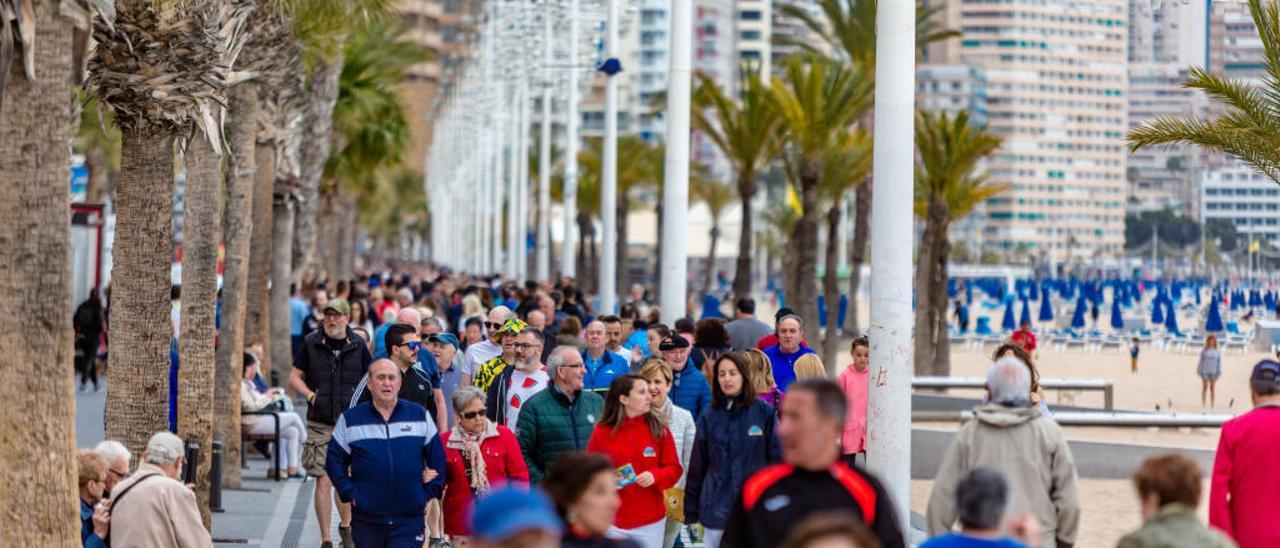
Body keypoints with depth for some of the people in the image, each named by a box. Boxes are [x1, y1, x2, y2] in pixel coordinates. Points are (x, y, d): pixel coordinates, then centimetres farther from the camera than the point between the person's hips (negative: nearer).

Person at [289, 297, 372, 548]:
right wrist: (310, 395, -6)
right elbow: (295, 376, 9)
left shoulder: (358, 345, 5)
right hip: (320, 424, -1)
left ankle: (345, 525, 31)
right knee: (324, 480, -5)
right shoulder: (311, 343, 3)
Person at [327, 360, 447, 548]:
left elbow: (438, 460, 10)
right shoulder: (350, 419, 3)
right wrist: (349, 494, -3)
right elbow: (334, 461, 7)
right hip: (366, 519, 1)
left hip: (410, 519, -1)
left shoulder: (420, 415, 5)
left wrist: (429, 495, 4)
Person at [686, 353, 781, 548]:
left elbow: (777, 458, -1)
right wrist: (691, 510, 7)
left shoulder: (764, 412, -1)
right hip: (716, 509, 2)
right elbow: (697, 466, 8)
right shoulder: (709, 419, 5)